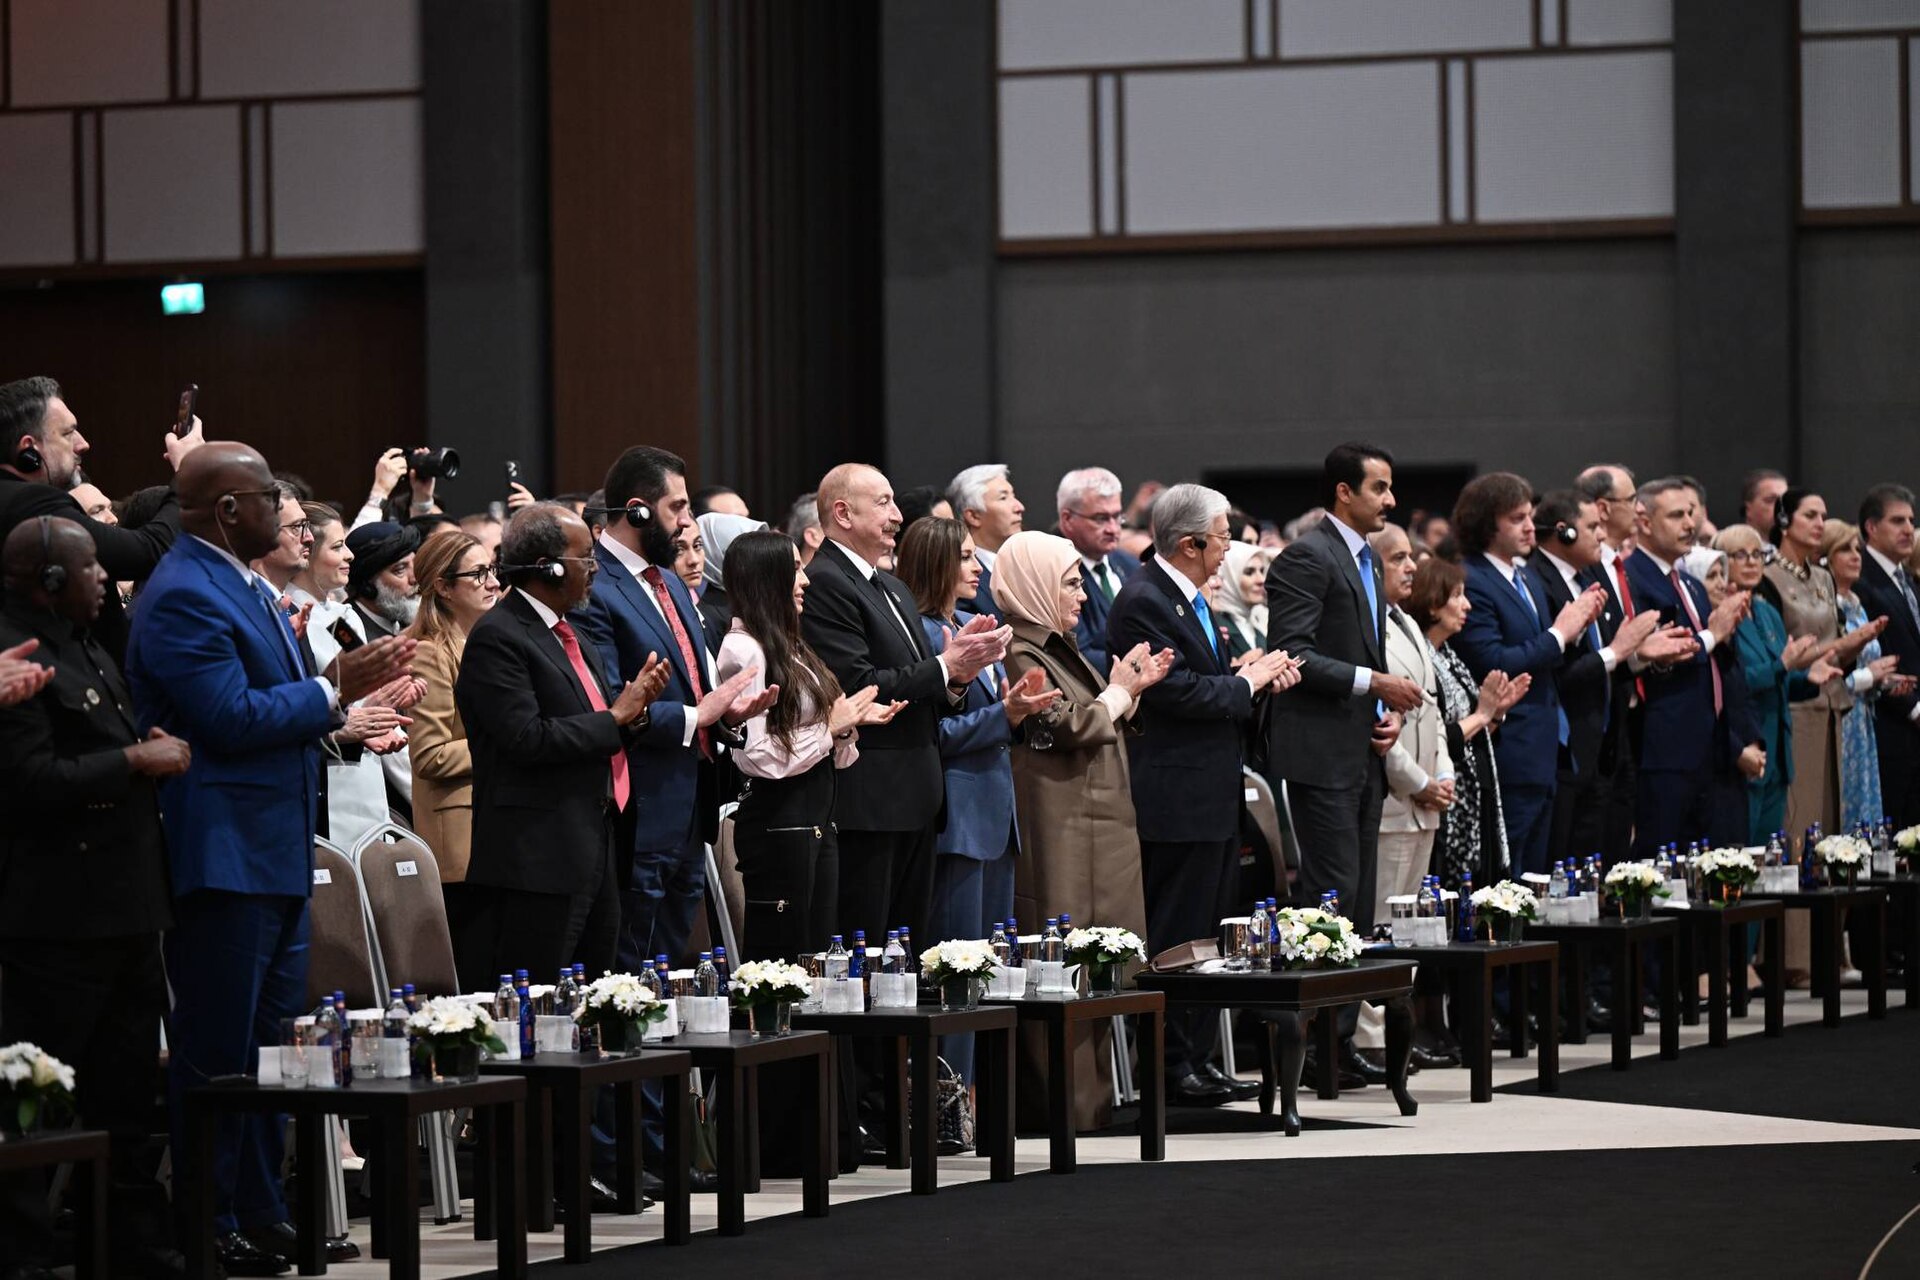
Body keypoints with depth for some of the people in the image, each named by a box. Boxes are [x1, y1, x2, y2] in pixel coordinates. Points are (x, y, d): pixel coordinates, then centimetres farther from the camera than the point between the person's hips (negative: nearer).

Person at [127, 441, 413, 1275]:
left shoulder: (240, 588, 16)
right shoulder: (183, 597, -16)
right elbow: (232, 717, -22)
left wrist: (342, 683, 6)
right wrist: (334, 690, -14)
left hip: (273, 858, 11)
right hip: (222, 859, -11)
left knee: (270, 1044, 15)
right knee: (216, 1052, -5)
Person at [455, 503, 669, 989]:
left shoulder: (568, 636, 18)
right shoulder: (497, 638, -11)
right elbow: (527, 738, -21)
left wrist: (633, 707, 1)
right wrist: (616, 718, -12)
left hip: (594, 851, 10)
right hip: (537, 860, -10)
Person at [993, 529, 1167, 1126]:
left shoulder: (1061, 648, 20)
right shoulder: (1019, 654, -11)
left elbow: (1102, 725, 27)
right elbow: (1068, 725, -17)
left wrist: (1131, 688, 11)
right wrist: (1119, 691, -2)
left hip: (1097, 829, 10)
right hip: (1058, 834, -10)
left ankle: (1092, 1097, 15)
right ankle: (1066, 1101, -7)